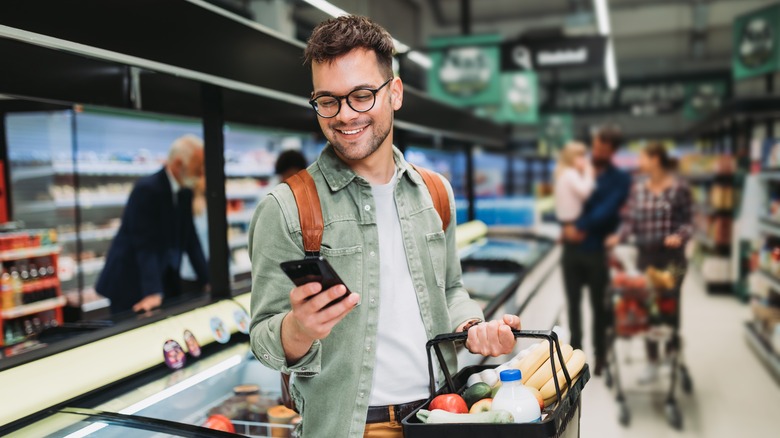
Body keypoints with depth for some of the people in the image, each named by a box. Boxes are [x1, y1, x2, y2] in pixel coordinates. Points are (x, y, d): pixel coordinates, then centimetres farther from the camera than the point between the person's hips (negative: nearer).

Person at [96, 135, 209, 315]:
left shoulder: (185, 192, 4)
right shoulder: (147, 188, -20)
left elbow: (190, 240, 7)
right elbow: (145, 245, -26)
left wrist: (208, 281, 3)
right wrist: (152, 292, -33)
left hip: (166, 282, 7)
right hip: (130, 284, -7)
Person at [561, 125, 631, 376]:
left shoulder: (620, 179, -1)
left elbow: (607, 211, -14)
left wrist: (580, 228, -17)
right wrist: (568, 227, -11)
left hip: (598, 250, -3)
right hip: (571, 248, 3)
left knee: (598, 305, 7)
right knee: (573, 303, 10)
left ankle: (600, 357, 20)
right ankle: (575, 353, 22)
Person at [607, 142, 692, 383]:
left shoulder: (679, 188, -6)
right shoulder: (638, 188, 6)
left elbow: (687, 221, -5)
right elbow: (630, 220, 4)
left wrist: (680, 236, -24)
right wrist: (619, 237, -13)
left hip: (671, 257, -4)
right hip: (645, 255, 4)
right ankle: (652, 362, 20)